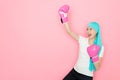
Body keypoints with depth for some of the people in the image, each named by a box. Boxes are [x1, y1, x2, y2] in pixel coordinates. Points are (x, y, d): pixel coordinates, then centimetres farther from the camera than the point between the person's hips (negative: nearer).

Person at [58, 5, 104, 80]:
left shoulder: (100, 47, -8)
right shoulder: (83, 40, -2)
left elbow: (97, 67, -9)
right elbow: (69, 31, -6)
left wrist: (94, 57, -25)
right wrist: (64, 16, -10)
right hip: (75, 71, 3)